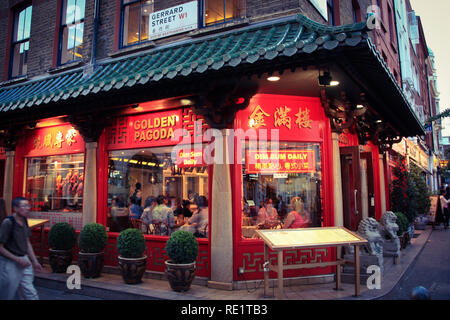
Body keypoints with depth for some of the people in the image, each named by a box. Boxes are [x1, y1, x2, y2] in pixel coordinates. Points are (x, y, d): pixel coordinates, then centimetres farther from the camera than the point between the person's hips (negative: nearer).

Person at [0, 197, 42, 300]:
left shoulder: (24, 221, 2)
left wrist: (35, 261, 11)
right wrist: (18, 259, -18)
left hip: (24, 261, 6)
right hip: (10, 263, -6)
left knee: (30, 294, 11)